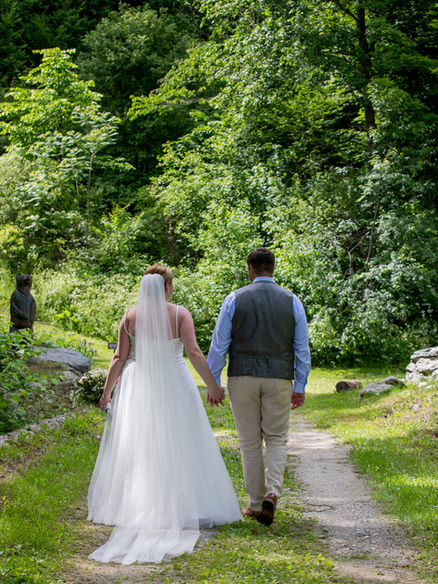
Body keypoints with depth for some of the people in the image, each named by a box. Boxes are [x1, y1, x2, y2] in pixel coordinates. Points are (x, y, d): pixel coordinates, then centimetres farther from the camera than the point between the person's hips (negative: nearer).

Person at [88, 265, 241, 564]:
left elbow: (120, 358, -1)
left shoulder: (131, 315, 0)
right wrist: (213, 386, -10)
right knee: (178, 448, 6)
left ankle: (134, 507, 11)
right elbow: (194, 352, -14)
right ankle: (181, 507, 6)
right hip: (173, 386, -2)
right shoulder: (180, 314, -7)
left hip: (137, 387, 2)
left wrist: (107, 391, 8)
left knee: (135, 447, 9)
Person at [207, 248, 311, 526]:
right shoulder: (291, 301, 2)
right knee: (277, 439, 12)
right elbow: (302, 348, 3)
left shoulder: (235, 299, -2)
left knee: (250, 442, 9)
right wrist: (300, 386, 10)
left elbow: (219, 344, -2)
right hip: (279, 378, 1)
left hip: (243, 378, -1)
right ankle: (272, 493, -9)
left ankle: (256, 505, 15)